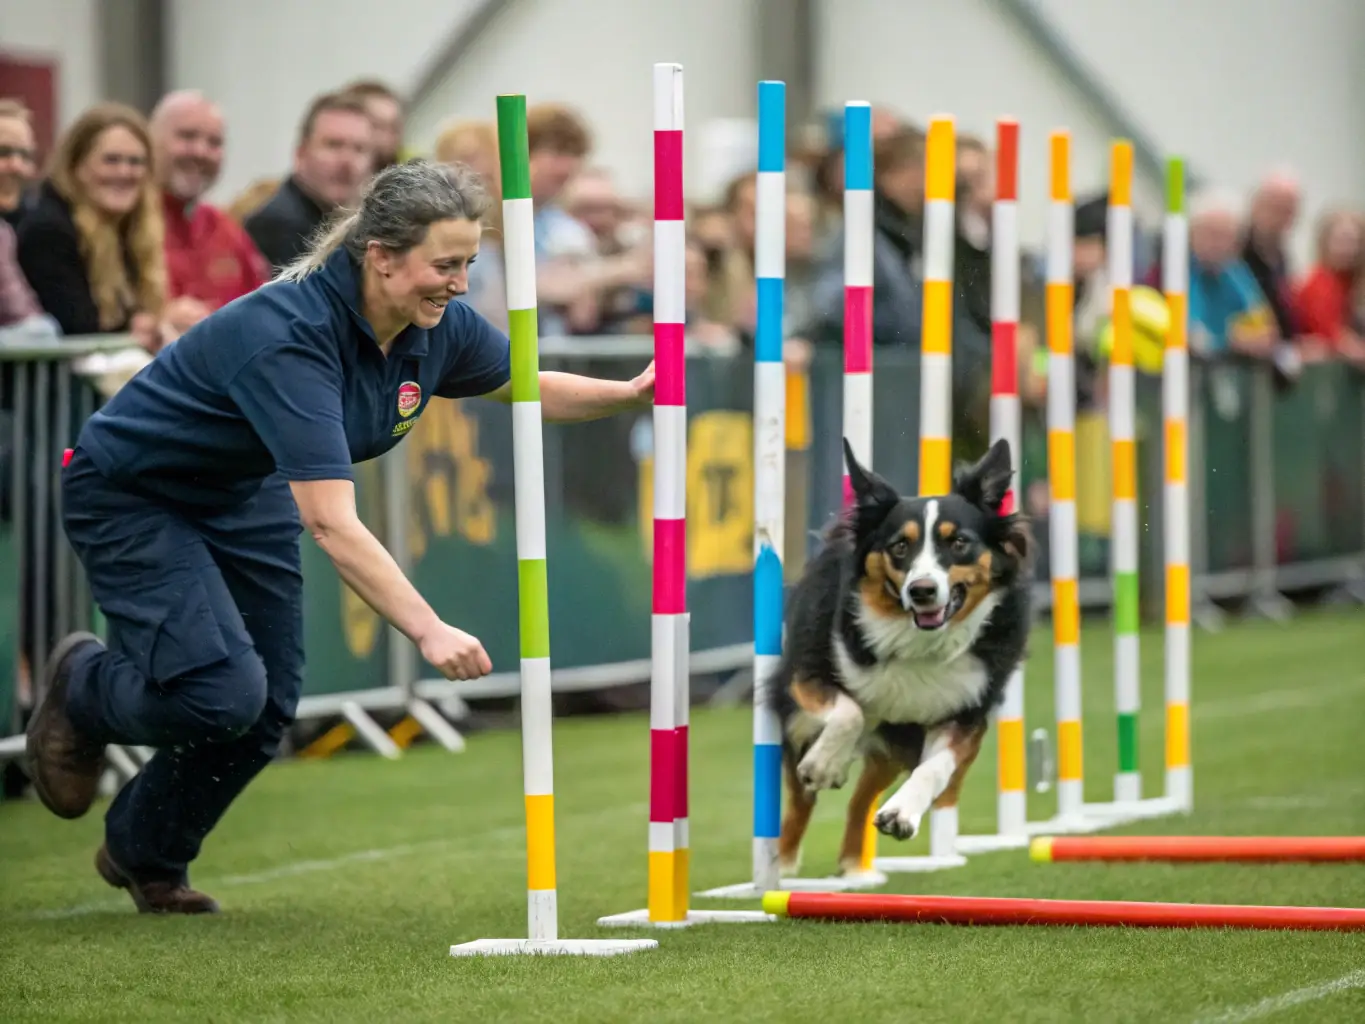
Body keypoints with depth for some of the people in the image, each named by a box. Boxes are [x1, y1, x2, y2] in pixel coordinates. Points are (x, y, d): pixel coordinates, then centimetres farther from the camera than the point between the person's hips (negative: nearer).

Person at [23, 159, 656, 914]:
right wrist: (429, 631, -51)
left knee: (268, 710, 3)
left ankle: (147, 856, 29)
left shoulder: (436, 329, -14)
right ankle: (84, 688, 11)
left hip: (242, 500, 8)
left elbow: (531, 388, 8)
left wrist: (630, 394, -10)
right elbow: (331, 523, -44)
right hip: (129, 498, -8)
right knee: (223, 695, -22)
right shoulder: (290, 337, -38)